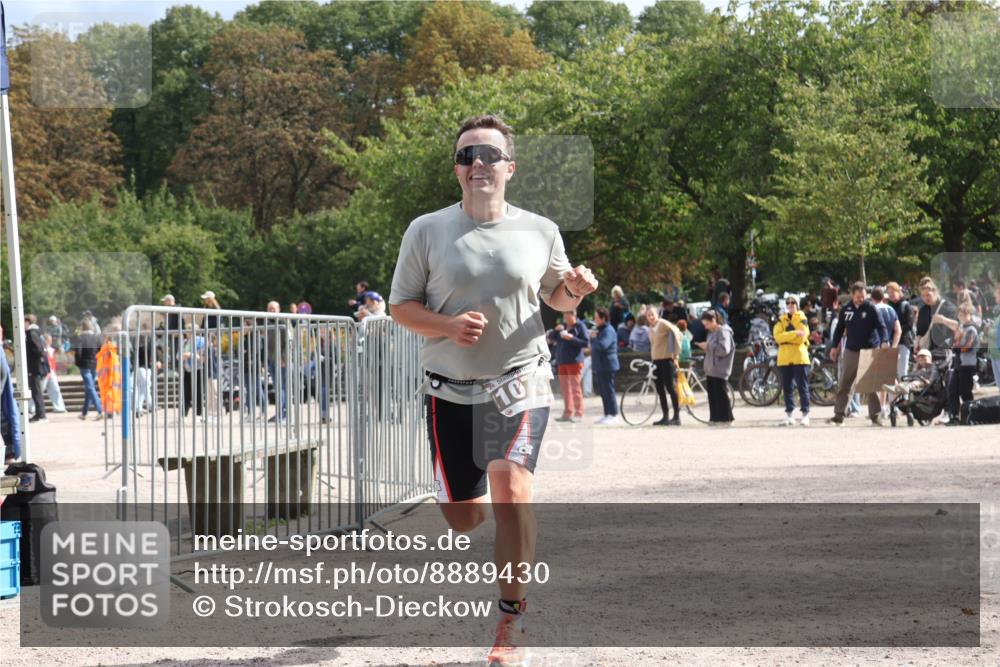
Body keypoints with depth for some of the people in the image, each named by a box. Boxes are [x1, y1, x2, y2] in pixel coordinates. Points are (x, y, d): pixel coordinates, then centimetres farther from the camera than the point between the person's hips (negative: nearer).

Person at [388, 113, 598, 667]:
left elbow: (555, 297, 18)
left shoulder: (540, 232, 3)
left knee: (510, 483, -25)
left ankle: (512, 620, -12)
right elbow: (401, 306, 3)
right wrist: (447, 325, -17)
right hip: (451, 390, 1)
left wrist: (573, 291, -6)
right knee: (462, 518, 6)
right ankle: (485, 513, 47)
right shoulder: (426, 232, -1)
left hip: (520, 381, -1)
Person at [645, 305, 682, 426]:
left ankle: (676, 417, -6)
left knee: (671, 387, -8)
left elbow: (677, 334, -14)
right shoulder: (651, 328, 14)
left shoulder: (663, 323, -10)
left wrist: (676, 353, -13)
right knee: (660, 389, 8)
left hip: (667, 359, -8)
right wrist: (652, 357, 16)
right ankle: (665, 417, 14)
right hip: (656, 360, 8)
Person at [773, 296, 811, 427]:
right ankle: (789, 414, 11)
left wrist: (786, 336, -10)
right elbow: (777, 336, -8)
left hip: (800, 357, -3)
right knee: (787, 387, 5)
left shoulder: (802, 319, 4)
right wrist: (795, 334, -18)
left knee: (802, 387, -4)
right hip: (785, 357, 3)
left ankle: (805, 414, -2)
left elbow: (802, 337, -11)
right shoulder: (781, 320, 10)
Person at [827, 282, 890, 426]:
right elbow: (839, 329, 15)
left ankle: (876, 417, 5)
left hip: (869, 351, -3)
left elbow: (881, 326, -11)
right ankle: (838, 415, 5)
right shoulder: (845, 309, 5)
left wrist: (884, 341, -26)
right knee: (843, 385, 2)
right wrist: (834, 346, 11)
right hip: (851, 351, 3)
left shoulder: (870, 308, -5)